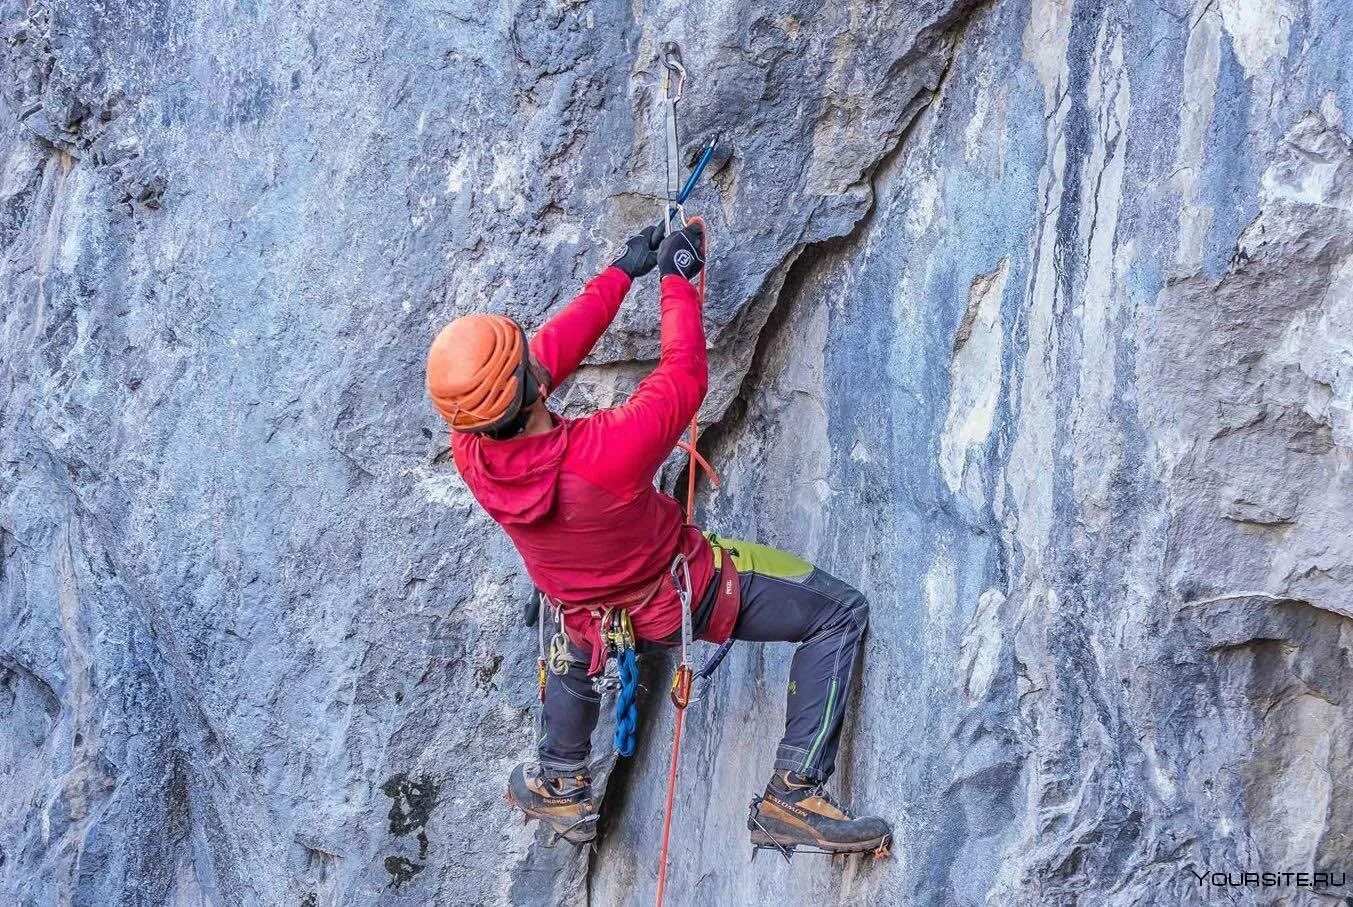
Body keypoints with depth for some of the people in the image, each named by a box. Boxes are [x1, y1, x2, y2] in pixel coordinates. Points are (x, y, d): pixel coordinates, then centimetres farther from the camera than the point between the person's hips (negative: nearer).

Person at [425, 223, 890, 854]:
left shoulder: (468, 451, -26)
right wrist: (676, 279, -7)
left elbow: (556, 347, -11)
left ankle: (560, 788, 51)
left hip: (591, 616, 5)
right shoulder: (607, 453, -43)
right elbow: (684, 376, -24)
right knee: (840, 613, 5)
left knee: (574, 644, 41)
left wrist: (623, 271, 1)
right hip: (684, 596, -5)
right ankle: (791, 796, 2)